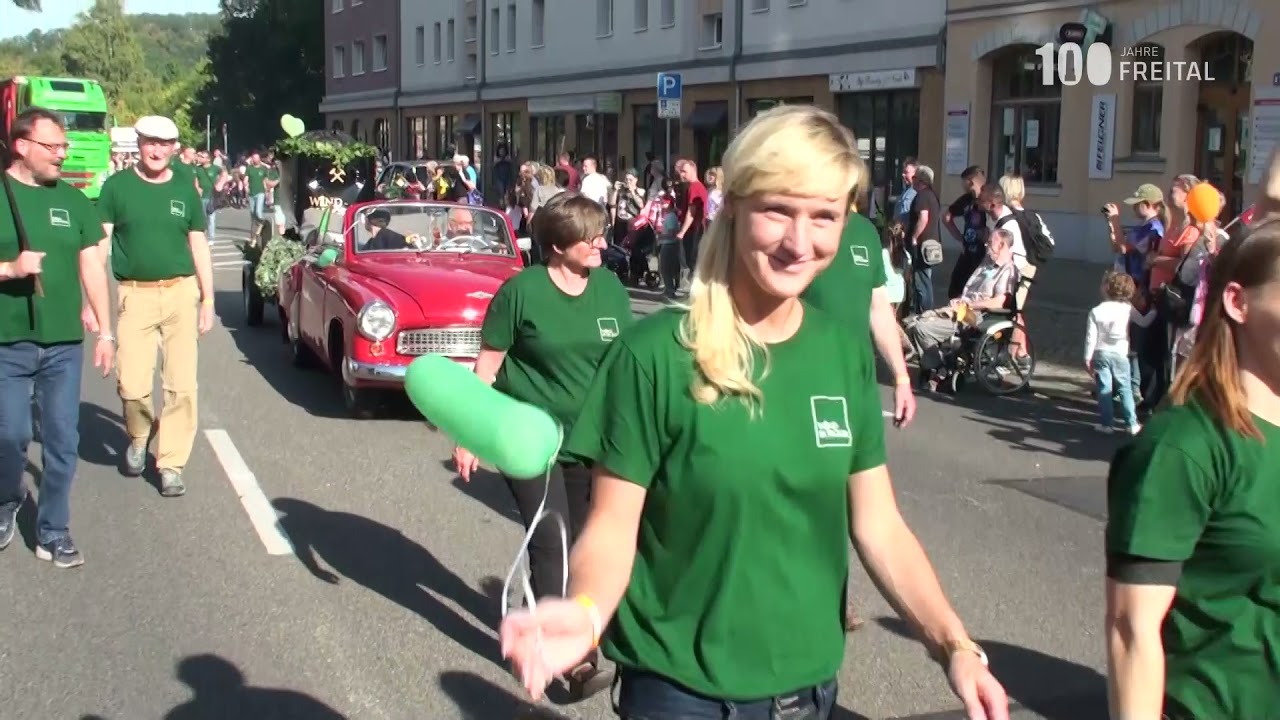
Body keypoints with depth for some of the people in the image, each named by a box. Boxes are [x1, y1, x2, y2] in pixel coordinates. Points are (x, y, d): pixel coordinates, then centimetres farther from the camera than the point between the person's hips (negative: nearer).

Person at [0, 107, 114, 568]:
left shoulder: (73, 200, 8)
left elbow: (91, 268, 11)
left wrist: (105, 331, 9)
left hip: (64, 342, 3)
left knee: (62, 439, 4)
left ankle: (53, 531, 15)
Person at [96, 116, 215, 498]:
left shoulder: (185, 191, 7)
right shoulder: (117, 186, 1)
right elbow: (99, 244, -1)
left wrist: (208, 299, 7)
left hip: (181, 293, 2)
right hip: (135, 295, -1)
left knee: (182, 385, -1)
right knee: (132, 386, -5)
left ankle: (171, 463, 10)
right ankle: (139, 438, 26)